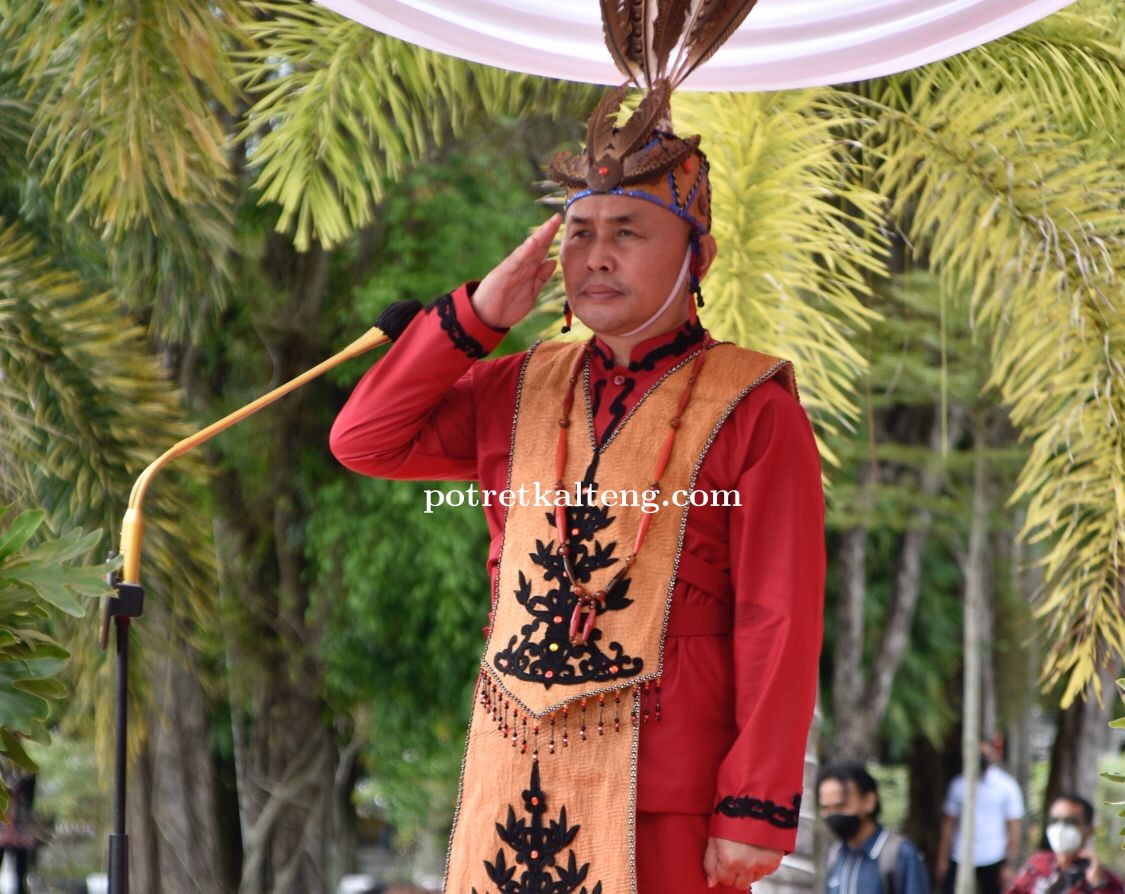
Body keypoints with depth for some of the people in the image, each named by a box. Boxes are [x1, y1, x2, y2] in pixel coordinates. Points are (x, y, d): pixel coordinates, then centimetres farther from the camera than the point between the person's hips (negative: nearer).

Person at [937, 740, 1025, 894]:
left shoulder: (1008, 787, -3)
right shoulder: (959, 784, 4)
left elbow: (1014, 829, -4)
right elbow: (948, 824, 7)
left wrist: (1009, 865, -9)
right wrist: (942, 859, 2)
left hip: (992, 861, -1)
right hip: (959, 859, 1)